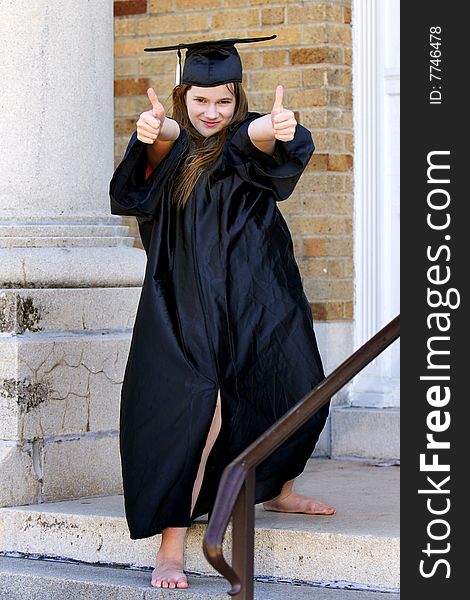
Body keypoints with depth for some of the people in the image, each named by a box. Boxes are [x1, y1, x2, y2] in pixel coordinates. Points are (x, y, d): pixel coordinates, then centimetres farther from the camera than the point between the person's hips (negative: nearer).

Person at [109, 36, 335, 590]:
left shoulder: (246, 137, 0)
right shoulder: (170, 145, 2)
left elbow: (264, 141, -25)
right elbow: (164, 140, -23)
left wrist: (276, 131, -51)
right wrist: (154, 131, -49)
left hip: (257, 302, 2)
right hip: (189, 305, -2)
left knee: (298, 398, 13)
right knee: (197, 410, -18)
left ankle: (278, 490, 44)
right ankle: (171, 547, -18)